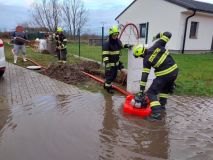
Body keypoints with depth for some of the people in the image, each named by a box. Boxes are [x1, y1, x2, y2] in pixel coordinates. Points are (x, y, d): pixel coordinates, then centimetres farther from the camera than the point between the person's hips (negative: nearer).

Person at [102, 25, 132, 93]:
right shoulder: (107, 44, -21)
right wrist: (107, 64, -34)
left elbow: (121, 46, 25)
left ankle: (106, 84, 40)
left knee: (114, 76, 19)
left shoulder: (118, 41, 1)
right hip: (110, 63, -7)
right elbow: (105, 55, -25)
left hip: (116, 62, 8)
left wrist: (127, 45, 6)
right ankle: (108, 87, 25)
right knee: (109, 76, 2)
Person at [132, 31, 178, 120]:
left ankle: (156, 113, -12)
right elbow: (168, 34, 2)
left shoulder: (146, 60, -9)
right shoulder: (156, 46, -2)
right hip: (175, 70, 7)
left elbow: (145, 75, -9)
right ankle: (162, 104, 40)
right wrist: (158, 36, 20)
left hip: (164, 75, -7)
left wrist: (141, 90, -4)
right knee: (166, 88, 32)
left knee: (151, 92, 0)